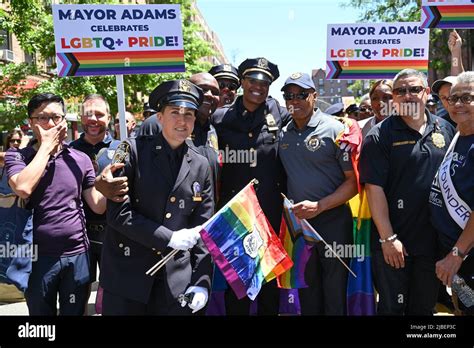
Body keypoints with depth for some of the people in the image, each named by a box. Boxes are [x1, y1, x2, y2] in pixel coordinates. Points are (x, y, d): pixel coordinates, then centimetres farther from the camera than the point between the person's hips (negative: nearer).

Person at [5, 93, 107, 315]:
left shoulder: (80, 159, 3)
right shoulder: (17, 156, -1)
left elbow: (98, 205, 2)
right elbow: (23, 188, -22)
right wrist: (46, 146, -14)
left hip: (77, 255, 1)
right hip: (38, 256, -1)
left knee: (74, 312, 16)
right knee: (40, 312, 17)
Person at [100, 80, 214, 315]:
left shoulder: (201, 166, 5)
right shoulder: (134, 150, -6)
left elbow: (203, 229, 5)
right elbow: (117, 212, -12)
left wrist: (202, 281, -1)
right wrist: (169, 238, -15)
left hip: (177, 281, 3)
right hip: (126, 273, -2)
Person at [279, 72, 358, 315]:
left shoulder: (335, 129, -9)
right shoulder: (283, 134, 6)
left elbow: (353, 181, -11)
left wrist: (319, 206, -19)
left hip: (333, 221, -5)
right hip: (298, 222, 5)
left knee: (335, 292, 7)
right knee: (307, 289, 18)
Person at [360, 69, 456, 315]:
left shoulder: (446, 130, 6)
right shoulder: (380, 136, -8)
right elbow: (374, 189, -12)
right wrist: (388, 238, -16)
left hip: (434, 240, 4)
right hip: (393, 243, -4)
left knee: (425, 307, 18)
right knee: (392, 307, 9)